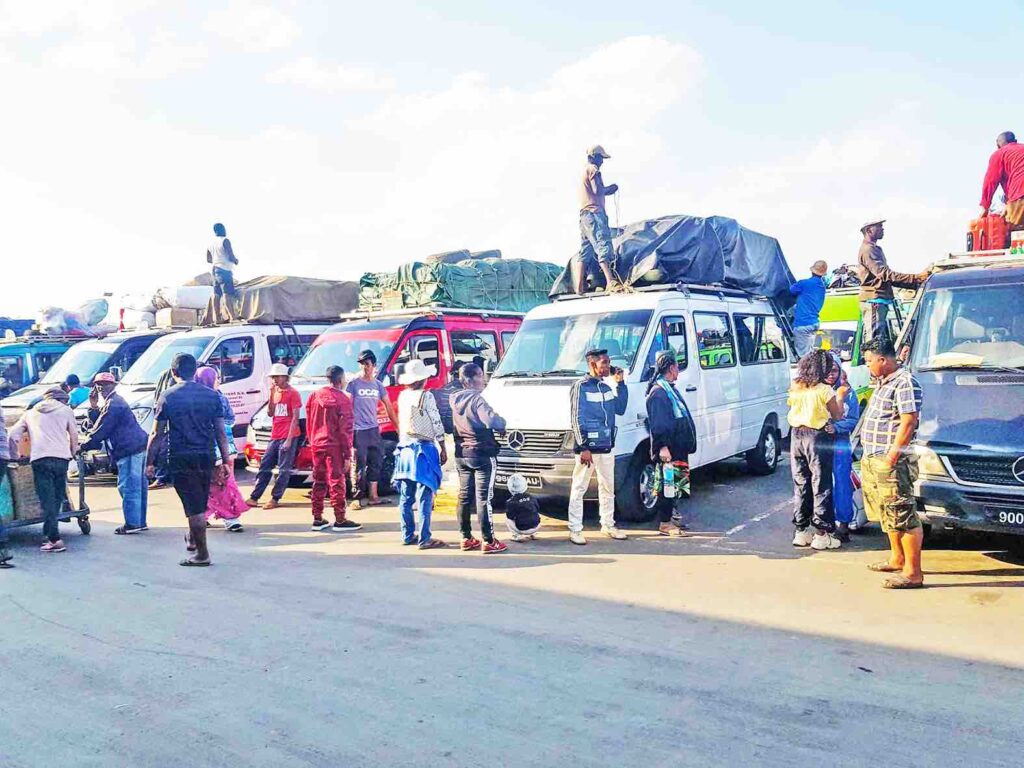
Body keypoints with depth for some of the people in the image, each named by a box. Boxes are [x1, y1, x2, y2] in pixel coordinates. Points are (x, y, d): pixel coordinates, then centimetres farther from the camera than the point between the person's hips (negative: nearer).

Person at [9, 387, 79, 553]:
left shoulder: (30, 413, 23)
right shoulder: (65, 410, 18)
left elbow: (13, 435, 16)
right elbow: (74, 435, 16)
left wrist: (15, 456, 26)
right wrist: (73, 452, 31)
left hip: (39, 458, 0)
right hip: (61, 457, 0)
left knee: (47, 499, -4)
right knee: (57, 497, 11)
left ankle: (54, 539, -12)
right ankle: (50, 532, 11)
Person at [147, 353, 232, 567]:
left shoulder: (168, 396, -4)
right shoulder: (211, 395, 4)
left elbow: (156, 433, -4)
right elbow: (221, 432, 3)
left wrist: (150, 462, 3)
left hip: (181, 458, -3)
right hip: (206, 457, 3)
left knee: (194, 507, 0)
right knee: (200, 504, 21)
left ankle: (202, 554, 4)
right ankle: (192, 539, 39)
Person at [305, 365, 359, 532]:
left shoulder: (314, 396, 5)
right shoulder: (343, 399, -11)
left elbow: (309, 423, 10)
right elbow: (345, 429, -12)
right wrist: (347, 454, -9)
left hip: (317, 445, 6)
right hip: (334, 446, -5)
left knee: (319, 482, 12)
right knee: (336, 482, -1)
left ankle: (317, 519, 15)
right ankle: (340, 520, 1)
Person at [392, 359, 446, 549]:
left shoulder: (403, 396, 8)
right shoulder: (426, 397, -12)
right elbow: (437, 425, -10)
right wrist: (443, 449, -4)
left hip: (404, 448, 7)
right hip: (423, 449, -7)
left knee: (405, 496, 11)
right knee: (424, 497, -4)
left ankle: (407, 535, 18)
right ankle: (424, 539, -3)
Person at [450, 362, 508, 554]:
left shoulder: (455, 399, 7)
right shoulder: (477, 399, -17)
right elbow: (492, 421, -29)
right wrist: (503, 424, -6)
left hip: (461, 454, 8)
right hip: (482, 454, -8)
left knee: (464, 496, 12)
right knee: (484, 498, -4)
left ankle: (466, 538, 17)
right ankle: (488, 542, -1)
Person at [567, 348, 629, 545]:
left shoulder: (606, 388, 12)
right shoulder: (581, 387, -9)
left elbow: (620, 409, 14)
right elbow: (577, 419, -12)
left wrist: (620, 384, 5)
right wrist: (583, 447, -17)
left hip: (606, 448, 8)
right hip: (588, 448, -8)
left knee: (608, 488, 15)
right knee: (579, 489, -2)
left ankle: (608, 525, 27)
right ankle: (575, 529, 3)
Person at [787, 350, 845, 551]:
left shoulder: (795, 388, 3)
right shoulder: (824, 390, -12)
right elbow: (838, 415, -4)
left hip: (797, 435, 5)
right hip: (817, 437, -5)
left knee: (800, 483, 12)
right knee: (821, 485, 2)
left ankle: (801, 531, 18)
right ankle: (821, 534, 5)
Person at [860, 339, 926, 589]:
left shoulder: (904, 383, -15)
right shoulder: (885, 382, 17)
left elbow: (909, 421, -21)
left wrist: (893, 454, -23)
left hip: (891, 462, -11)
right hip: (873, 460, 11)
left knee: (903, 516, -7)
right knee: (889, 514, 20)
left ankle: (913, 573, -4)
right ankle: (897, 559, 33)